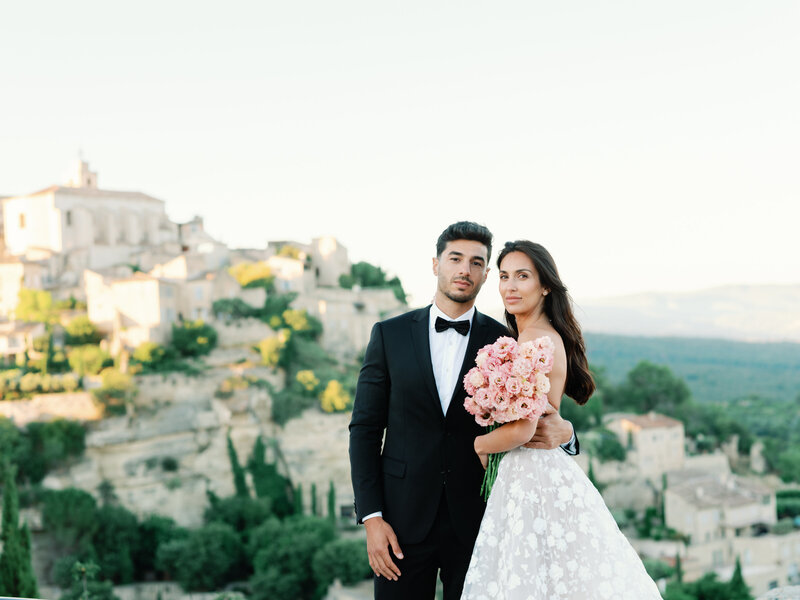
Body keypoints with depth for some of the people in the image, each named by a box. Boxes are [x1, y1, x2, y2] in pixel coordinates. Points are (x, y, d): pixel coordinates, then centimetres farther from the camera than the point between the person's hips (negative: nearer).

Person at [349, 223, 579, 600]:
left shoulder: (504, 343, 2)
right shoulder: (390, 335, 2)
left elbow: (527, 425, 6)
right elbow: (365, 428, 2)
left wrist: (562, 433, -19)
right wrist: (371, 517, -6)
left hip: (476, 522, 0)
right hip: (403, 521, 0)